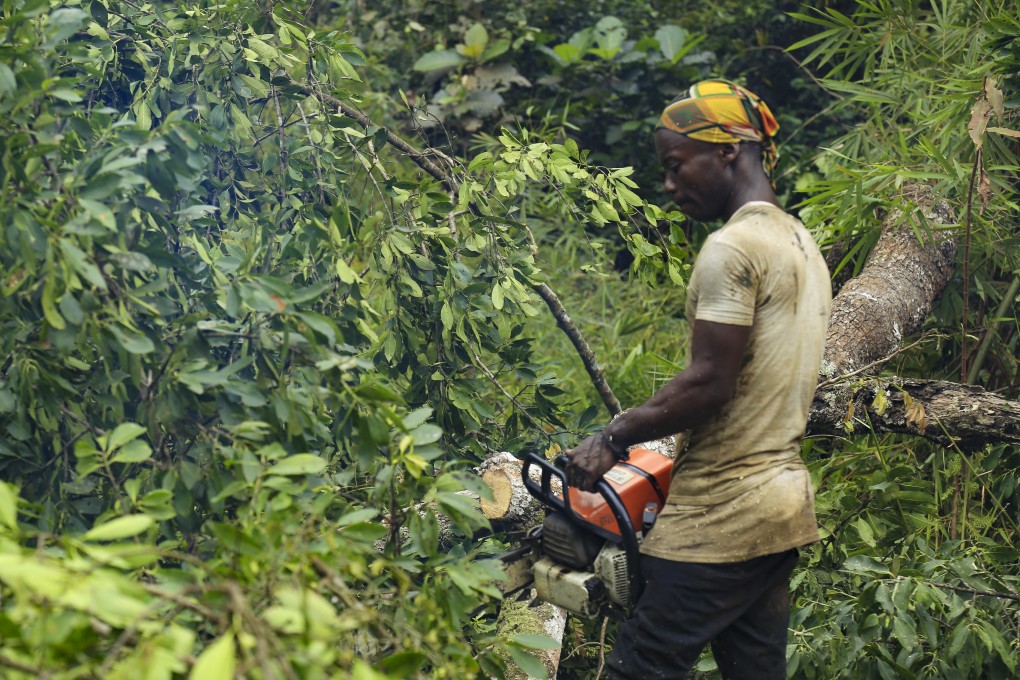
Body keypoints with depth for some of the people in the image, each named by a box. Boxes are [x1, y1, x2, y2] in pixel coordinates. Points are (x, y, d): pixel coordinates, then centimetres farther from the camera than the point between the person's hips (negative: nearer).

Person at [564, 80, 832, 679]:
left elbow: (710, 383, -21)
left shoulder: (732, 247, -15)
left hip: (722, 513, -9)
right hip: (786, 501, 9)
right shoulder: (804, 245, 15)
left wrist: (613, 439, -11)